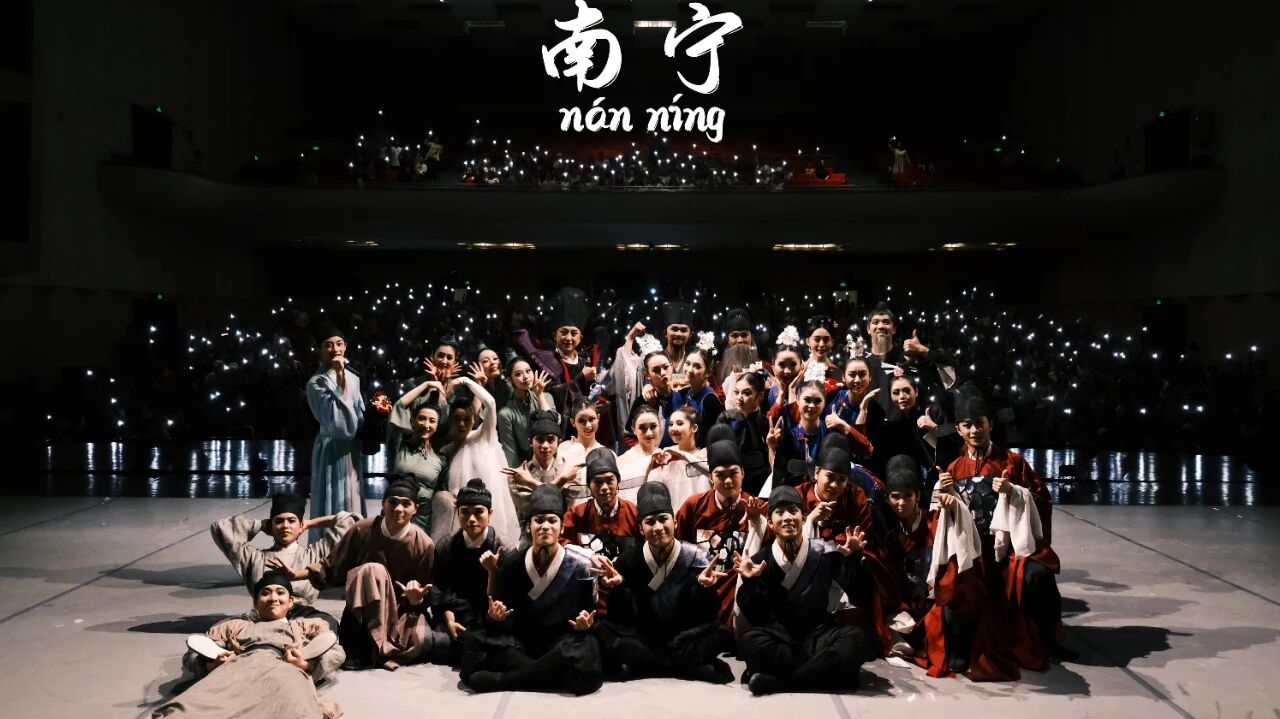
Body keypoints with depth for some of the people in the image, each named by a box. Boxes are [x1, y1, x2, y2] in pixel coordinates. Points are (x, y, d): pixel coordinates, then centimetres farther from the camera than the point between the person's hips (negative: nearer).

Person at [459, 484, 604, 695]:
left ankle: (500, 680, -27)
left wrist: (585, 624, -20)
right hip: (520, 642, 2)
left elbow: (591, 613, 3)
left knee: (585, 658, -38)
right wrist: (495, 616, -17)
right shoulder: (511, 564, 2)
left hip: (563, 644, -1)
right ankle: (546, 673, -24)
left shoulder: (581, 565, -3)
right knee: (476, 640, -26)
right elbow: (501, 615, 7)